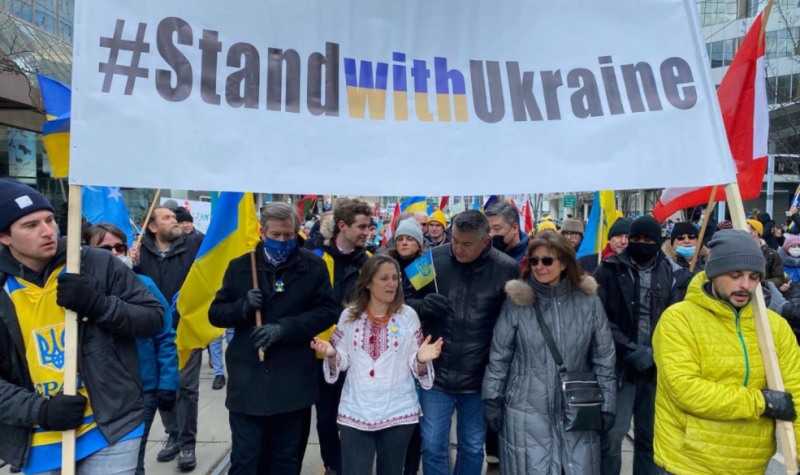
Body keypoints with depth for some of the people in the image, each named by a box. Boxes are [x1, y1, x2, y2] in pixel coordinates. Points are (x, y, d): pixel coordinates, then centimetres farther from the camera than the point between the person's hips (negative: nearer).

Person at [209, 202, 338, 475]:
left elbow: (327, 312, -4)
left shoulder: (313, 266, 1)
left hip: (292, 381, 0)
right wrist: (243, 307, -13)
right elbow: (216, 314, 8)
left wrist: (284, 327, -17)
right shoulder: (240, 266, 6)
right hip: (247, 379, 1)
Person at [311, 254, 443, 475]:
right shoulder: (349, 315, -1)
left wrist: (421, 360, -23)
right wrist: (331, 354, -18)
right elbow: (342, 361, 3)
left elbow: (414, 365, -2)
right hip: (355, 411, 0)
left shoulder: (408, 315, -3)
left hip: (398, 411, 0)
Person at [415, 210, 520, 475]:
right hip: (437, 373, 0)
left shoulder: (507, 269, -11)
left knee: (472, 449, 17)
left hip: (479, 377, 0)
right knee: (432, 447, 7)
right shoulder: (433, 259, -9)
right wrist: (422, 306, -21)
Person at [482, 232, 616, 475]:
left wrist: (606, 405, 5)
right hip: (527, 411, -1)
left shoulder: (588, 301, -3)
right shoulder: (517, 300, -7)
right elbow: (499, 356, 0)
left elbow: (604, 359, 4)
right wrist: (493, 400, 1)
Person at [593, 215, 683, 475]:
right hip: (619, 364, -2)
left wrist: (654, 352, -14)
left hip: (656, 365, 3)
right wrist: (629, 349, -14)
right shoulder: (610, 270, -3)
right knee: (612, 434, -4)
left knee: (651, 434, 13)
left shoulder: (671, 274, 4)